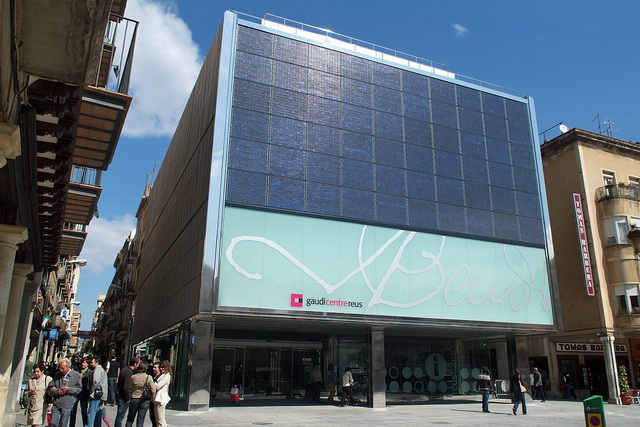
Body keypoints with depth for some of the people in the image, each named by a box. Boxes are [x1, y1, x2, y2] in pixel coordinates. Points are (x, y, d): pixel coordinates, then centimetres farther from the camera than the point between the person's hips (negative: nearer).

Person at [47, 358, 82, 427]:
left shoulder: (76, 375, -3)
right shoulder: (57, 375, 7)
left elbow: (79, 389, -1)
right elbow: (49, 388, 9)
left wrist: (69, 389, -15)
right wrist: (57, 391, -9)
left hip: (67, 406, -3)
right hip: (56, 404, 3)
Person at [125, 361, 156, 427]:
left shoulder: (133, 377, -3)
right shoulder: (148, 377, -10)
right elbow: (153, 389, -14)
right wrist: (152, 397, 1)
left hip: (133, 399, 2)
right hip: (144, 400, -2)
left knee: (130, 419, 18)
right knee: (140, 421, 6)